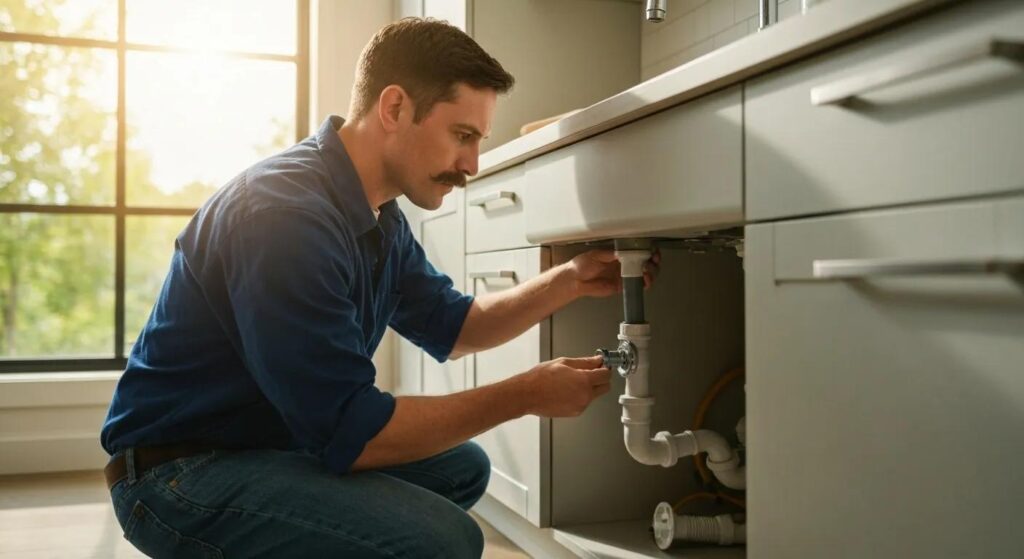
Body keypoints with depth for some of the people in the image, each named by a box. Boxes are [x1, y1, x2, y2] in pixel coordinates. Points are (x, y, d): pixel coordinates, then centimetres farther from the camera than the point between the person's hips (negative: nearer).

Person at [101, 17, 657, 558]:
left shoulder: (378, 217, 5)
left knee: (461, 467, 14)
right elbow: (350, 433, -27)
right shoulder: (285, 215, -27)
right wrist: (526, 394, -19)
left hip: (277, 442, 10)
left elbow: (451, 327, 16)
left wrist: (569, 281, 2)